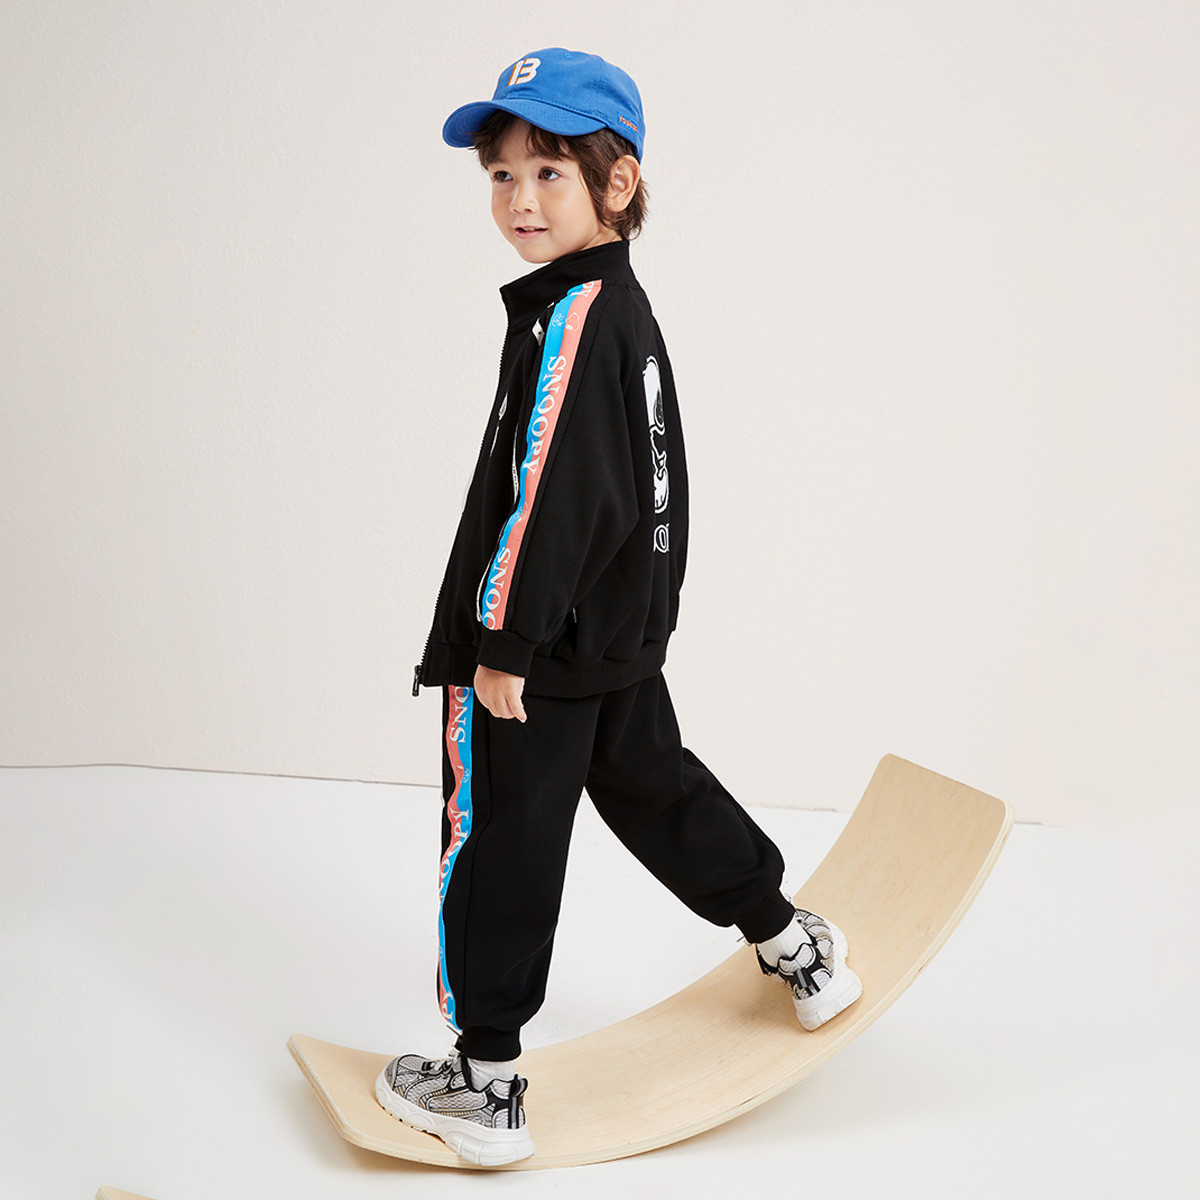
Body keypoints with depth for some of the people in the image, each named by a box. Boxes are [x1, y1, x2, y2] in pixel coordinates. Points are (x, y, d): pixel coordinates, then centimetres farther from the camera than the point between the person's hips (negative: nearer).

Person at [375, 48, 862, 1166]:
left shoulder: (571, 318, -21)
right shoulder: (626, 306, 10)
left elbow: (554, 496, -27)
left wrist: (502, 641, -22)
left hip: (539, 655, -10)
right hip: (622, 634, 10)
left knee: (497, 852, 2)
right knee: (653, 787, 26)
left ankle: (485, 1089, 13)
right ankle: (798, 952, 40)